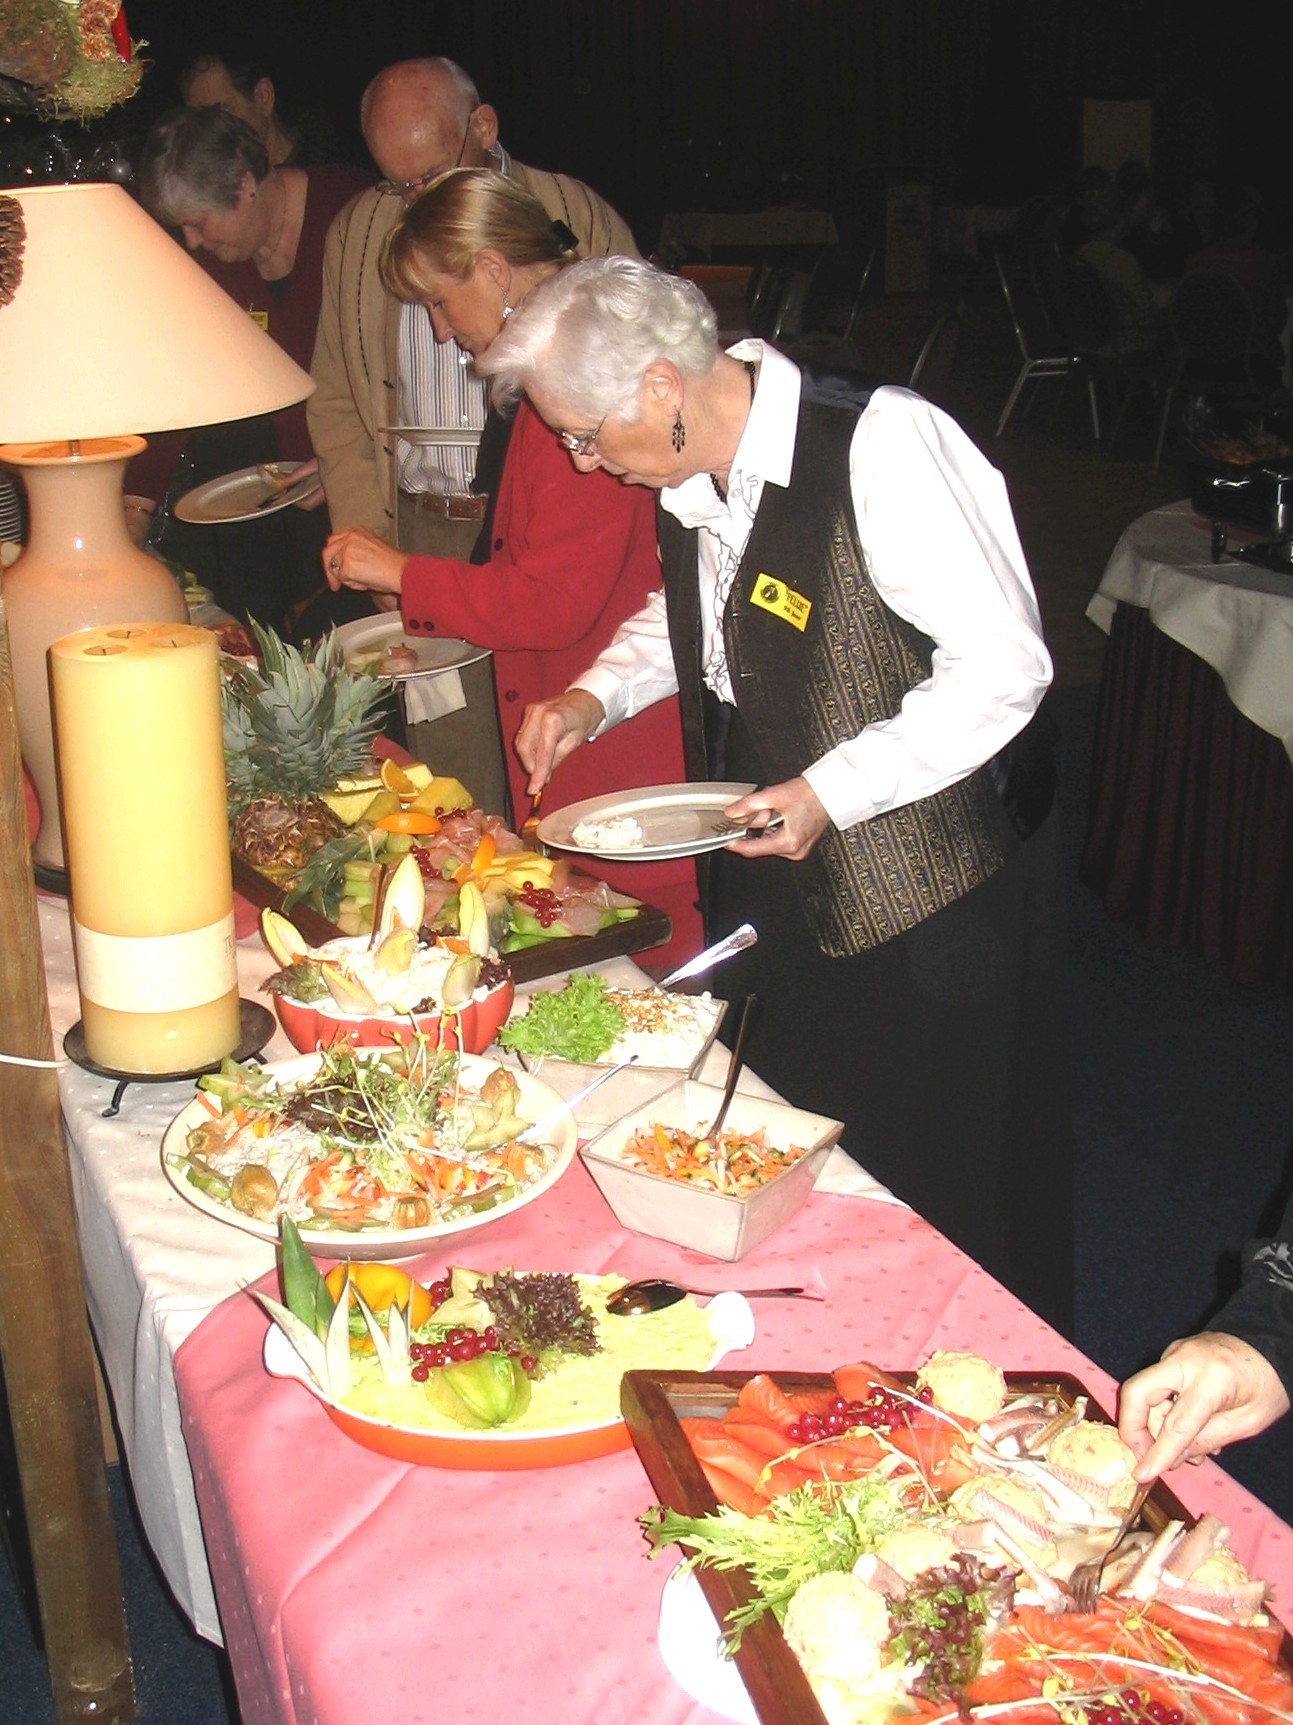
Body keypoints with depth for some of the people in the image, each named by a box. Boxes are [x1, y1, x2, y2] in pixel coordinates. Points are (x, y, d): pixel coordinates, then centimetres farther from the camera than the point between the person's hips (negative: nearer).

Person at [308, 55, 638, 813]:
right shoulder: (357, 232, 10)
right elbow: (336, 402, 15)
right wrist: (369, 542, 2)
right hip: (424, 538, 3)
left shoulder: (582, 219, 0)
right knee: (453, 787, 4)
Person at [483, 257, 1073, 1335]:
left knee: (952, 1194, 9)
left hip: (929, 890, -7)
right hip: (779, 881, 8)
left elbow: (1002, 668, -24)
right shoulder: (689, 475, 1)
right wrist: (596, 697, 4)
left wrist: (831, 789, -25)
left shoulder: (883, 448, -25)